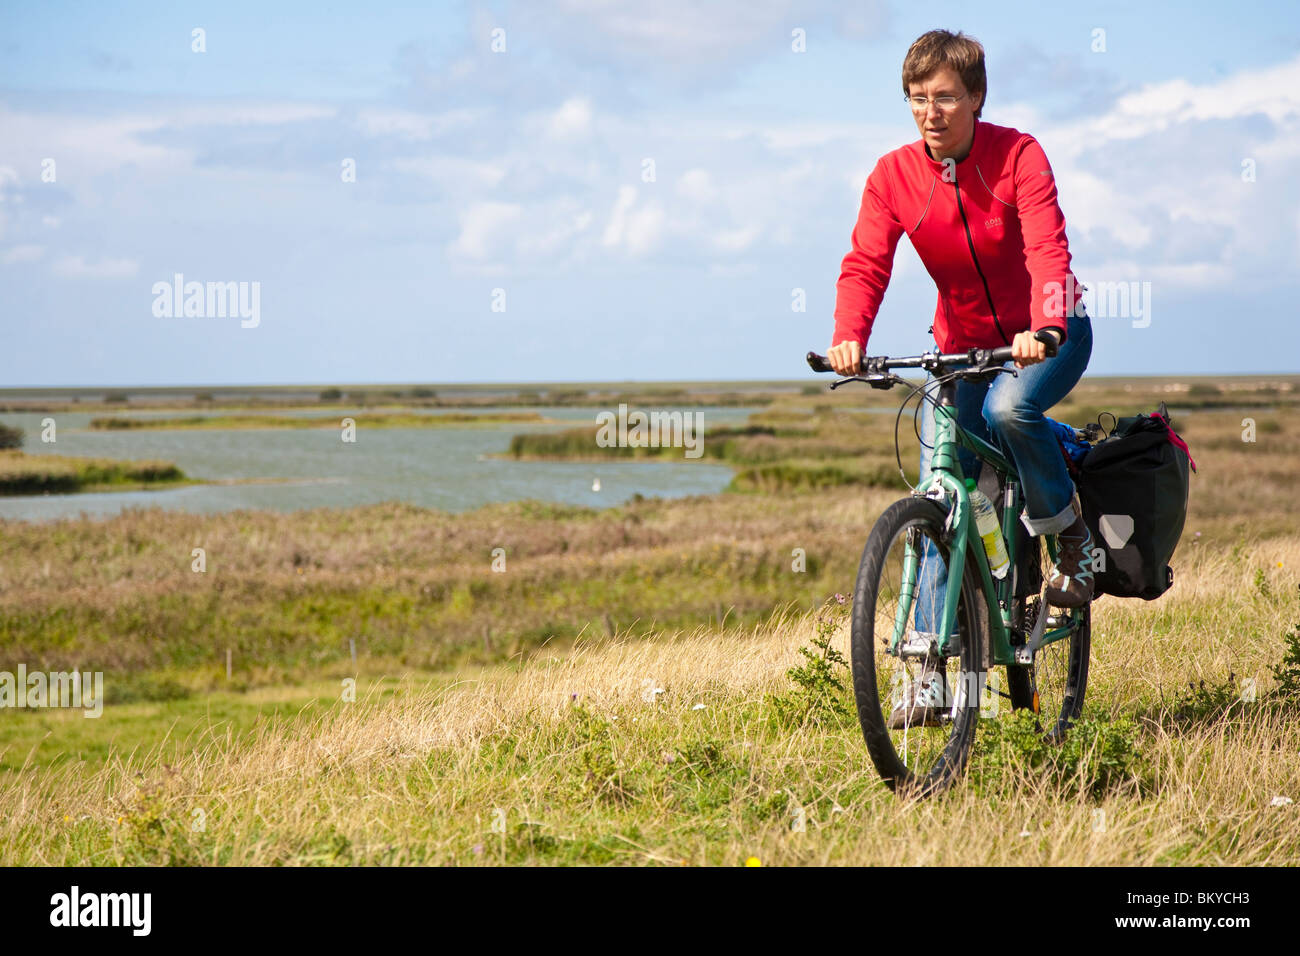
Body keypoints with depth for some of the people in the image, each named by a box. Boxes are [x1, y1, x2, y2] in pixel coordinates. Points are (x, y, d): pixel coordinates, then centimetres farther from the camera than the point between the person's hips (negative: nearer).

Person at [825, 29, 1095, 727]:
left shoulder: (1017, 155, -16)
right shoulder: (893, 177, -8)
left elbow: (1047, 249, -28)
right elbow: (866, 264, -17)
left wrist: (1041, 329, -46)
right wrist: (848, 337, -37)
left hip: (1046, 336, -3)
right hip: (962, 345, 3)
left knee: (1009, 408, -36)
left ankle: (1070, 532, -8)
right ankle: (931, 667, -2)